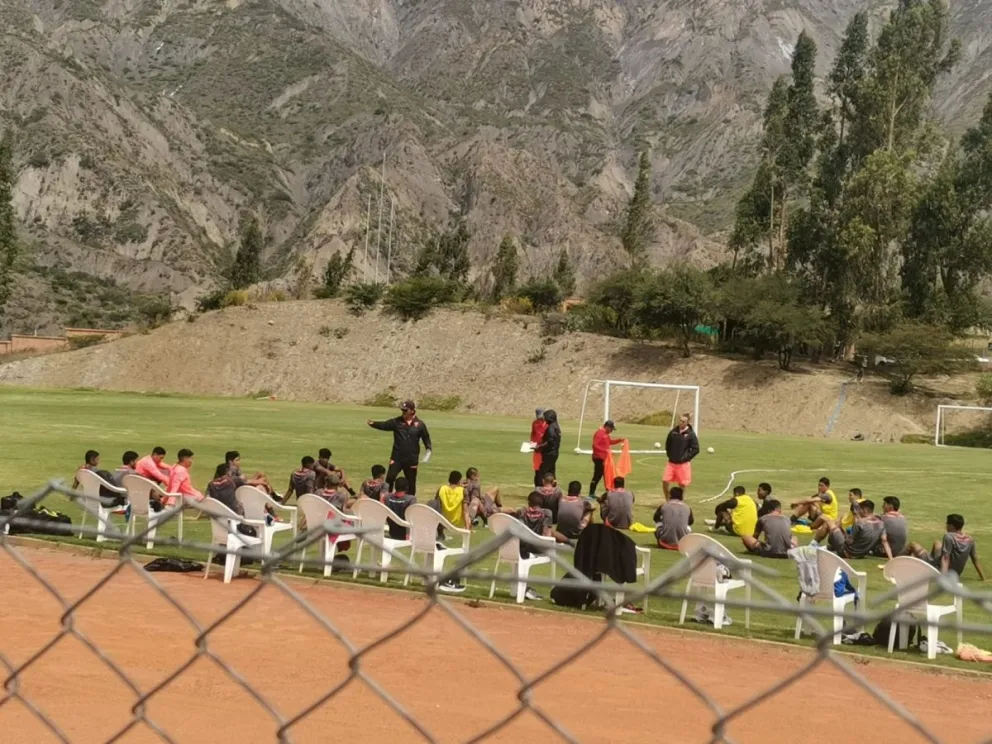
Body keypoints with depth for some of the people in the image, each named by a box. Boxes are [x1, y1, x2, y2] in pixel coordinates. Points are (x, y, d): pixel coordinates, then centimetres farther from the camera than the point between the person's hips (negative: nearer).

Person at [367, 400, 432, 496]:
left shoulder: (420, 424, -1)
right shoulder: (396, 422, -1)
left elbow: (426, 438, 7)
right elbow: (384, 425, -8)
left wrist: (428, 449, -5)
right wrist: (373, 423, -25)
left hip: (412, 459, 0)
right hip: (397, 457, 0)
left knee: (411, 482, 9)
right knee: (390, 478, -9)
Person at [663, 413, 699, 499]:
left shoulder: (691, 434, -8)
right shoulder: (673, 432, 3)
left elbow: (696, 449, -7)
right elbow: (668, 444, 18)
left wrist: (685, 458, -9)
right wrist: (669, 454, 8)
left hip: (683, 464, -3)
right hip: (671, 462, 3)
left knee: (682, 485, 4)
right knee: (665, 481, -3)